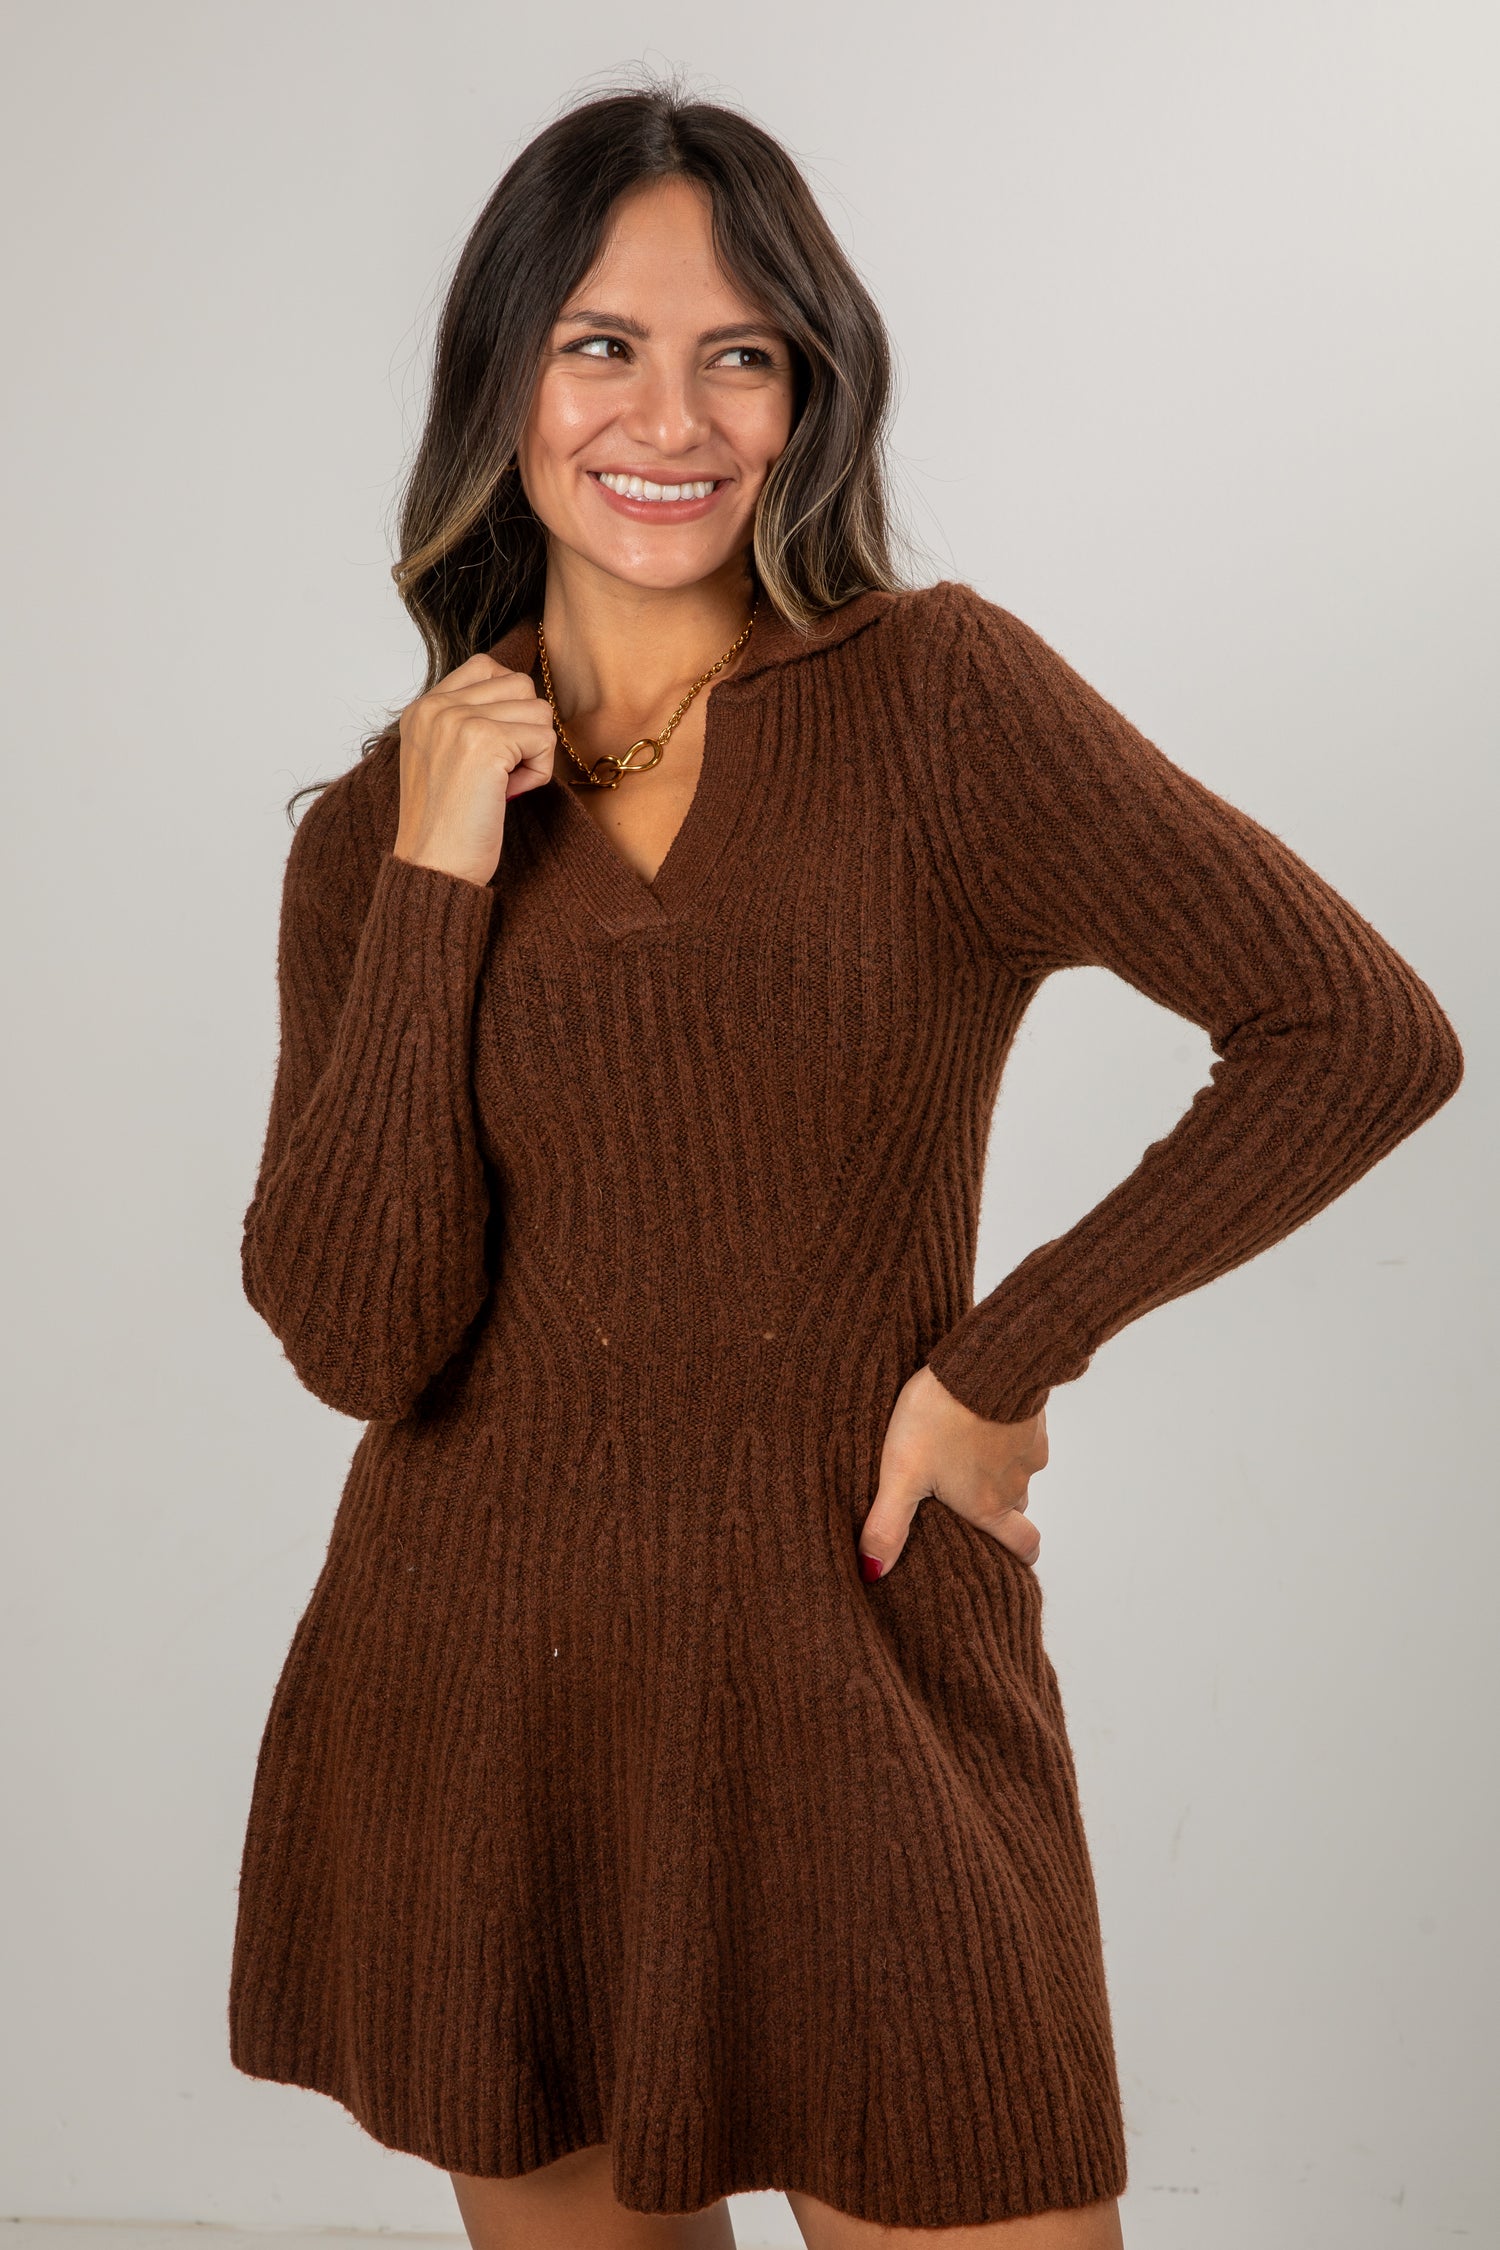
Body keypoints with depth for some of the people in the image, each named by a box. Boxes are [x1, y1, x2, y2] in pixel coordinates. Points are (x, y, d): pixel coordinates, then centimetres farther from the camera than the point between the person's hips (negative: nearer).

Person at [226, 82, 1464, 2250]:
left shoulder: (933, 694, -6)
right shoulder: (379, 829, 3)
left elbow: (1365, 1033, -12)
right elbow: (354, 1338, -8)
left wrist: (1001, 1359, -9)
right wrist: (436, 886, -13)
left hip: (859, 1696, -3)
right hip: (468, 1706, 3)